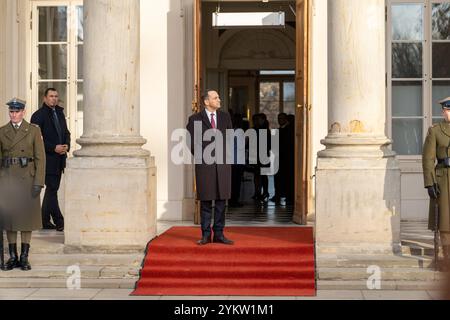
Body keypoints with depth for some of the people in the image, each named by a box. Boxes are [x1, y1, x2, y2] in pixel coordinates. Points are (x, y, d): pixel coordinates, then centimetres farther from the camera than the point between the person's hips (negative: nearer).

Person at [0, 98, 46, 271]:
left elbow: (40, 158, -2)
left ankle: (24, 257, 8)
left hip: (27, 179, -2)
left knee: (27, 217, 1)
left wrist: (38, 182, -9)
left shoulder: (34, 130, 1)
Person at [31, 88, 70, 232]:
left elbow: (66, 132, 19)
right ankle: (59, 222, -7)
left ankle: (45, 221, 19)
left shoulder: (60, 113, 15)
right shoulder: (38, 115, -7)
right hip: (48, 158, -7)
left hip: (59, 158, 7)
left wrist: (67, 146, -1)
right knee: (52, 188, -8)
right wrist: (54, 148, -17)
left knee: (52, 189, 11)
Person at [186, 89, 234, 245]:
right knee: (205, 201, 1)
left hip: (222, 164, 3)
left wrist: (226, 153, 8)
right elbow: (190, 139, 3)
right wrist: (200, 155, 0)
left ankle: (219, 234, 9)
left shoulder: (225, 117, 11)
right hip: (204, 163, -3)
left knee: (221, 200, 3)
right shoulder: (195, 119, 1)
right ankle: (206, 235, 6)